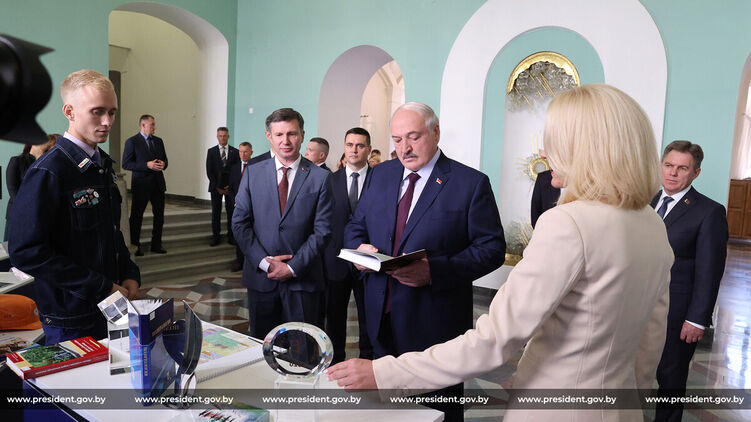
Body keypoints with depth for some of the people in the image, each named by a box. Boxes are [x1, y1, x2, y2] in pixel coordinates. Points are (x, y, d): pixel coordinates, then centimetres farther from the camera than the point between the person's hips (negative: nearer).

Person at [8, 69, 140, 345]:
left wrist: (130, 276, 3)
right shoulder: (49, 171, -18)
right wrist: (103, 288, -20)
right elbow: (26, 252, -22)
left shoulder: (103, 163, 8)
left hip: (111, 309, 8)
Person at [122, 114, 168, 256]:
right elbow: (126, 164, -10)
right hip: (141, 184, -5)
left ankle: (156, 244, 21)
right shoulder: (132, 142, -6)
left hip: (158, 183, 6)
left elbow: (164, 159, 19)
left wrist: (163, 164, -5)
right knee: (136, 216, 4)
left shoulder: (158, 141, 12)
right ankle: (135, 246, 15)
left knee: (159, 215, 9)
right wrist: (147, 165, -20)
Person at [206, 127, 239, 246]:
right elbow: (209, 171, 2)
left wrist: (230, 186, -8)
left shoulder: (235, 152, 6)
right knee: (215, 212, 1)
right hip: (216, 186, 0)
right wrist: (217, 187, -7)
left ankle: (231, 236, 6)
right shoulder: (211, 151, 6)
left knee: (231, 211, 0)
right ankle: (216, 237, 7)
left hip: (230, 186, 0)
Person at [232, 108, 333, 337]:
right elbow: (239, 223, 2)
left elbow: (322, 230, -5)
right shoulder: (253, 173, 4)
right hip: (260, 277, 2)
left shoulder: (320, 177, -3)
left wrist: (293, 267, -11)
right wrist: (264, 262, -10)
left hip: (303, 279, -2)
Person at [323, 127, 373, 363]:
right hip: (336, 261, 2)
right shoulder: (330, 180, 4)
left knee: (368, 317, 9)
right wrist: (321, 258, -1)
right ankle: (335, 361, 29)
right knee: (334, 315, 12)